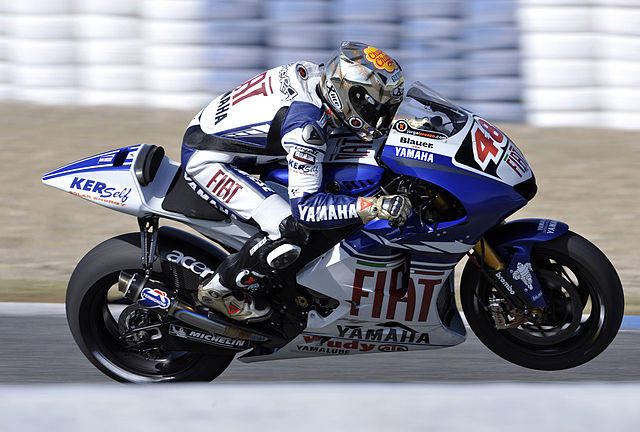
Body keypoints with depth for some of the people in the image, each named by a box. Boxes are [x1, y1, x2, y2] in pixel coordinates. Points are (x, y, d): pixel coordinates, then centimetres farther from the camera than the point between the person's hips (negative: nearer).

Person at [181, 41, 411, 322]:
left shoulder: (318, 76, -6)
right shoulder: (306, 123, -31)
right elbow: (305, 207, -32)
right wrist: (373, 207, -36)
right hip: (205, 159, -10)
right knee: (292, 231, -25)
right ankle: (219, 289, -4)